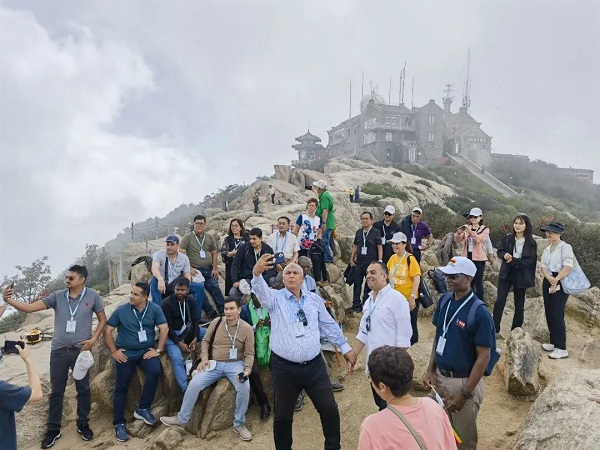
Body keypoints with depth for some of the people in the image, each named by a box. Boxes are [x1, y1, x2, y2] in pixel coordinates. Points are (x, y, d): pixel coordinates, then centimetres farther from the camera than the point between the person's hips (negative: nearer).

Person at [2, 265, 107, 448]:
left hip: (81, 350, -1)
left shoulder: (92, 296, -6)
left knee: (83, 389, 12)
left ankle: (83, 424, 30)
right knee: (56, 391, 11)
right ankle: (53, 429, 26)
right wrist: (9, 300, -23)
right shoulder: (57, 296, -3)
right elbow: (30, 307, -9)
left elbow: (102, 319, 2)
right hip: (59, 351, 1)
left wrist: (93, 339, -9)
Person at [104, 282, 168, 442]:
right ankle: (119, 423, 12)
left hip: (147, 350, 0)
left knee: (155, 372, -26)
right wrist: (113, 351, -6)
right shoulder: (121, 310, -3)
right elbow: (107, 331, 1)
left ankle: (142, 409, -7)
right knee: (121, 387, -3)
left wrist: (158, 350, -10)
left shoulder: (154, 309, -3)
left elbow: (164, 329, -4)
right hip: (126, 352, 0)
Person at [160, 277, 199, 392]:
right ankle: (185, 389, -28)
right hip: (171, 334, -5)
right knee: (177, 358, -29)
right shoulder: (167, 303, -14)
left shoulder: (191, 301, 1)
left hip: (186, 331, 6)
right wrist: (179, 343, -23)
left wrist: (195, 338, -19)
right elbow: (167, 327, -15)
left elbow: (194, 320, -2)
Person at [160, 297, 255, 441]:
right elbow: (205, 341, 12)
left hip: (235, 364, -2)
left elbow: (249, 353, -3)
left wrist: (247, 369, -19)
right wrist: (204, 358, -3)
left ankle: (239, 424, -8)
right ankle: (182, 418, 7)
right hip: (214, 364, 2)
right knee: (194, 384, -16)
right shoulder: (216, 322, 1)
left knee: (244, 387, -30)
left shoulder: (246, 328, -5)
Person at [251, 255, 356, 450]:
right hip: (284, 368, -2)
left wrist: (345, 348, 16)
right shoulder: (275, 298, -4)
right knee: (282, 414, 12)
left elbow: (330, 325, 14)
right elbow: (261, 290, -27)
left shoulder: (315, 299, 6)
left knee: (329, 408, 10)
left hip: (314, 365, 2)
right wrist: (257, 273, -48)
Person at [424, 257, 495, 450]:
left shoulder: (479, 313, -21)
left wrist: (465, 393, -17)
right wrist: (430, 370, 4)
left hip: (463, 381, -5)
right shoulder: (444, 301, -2)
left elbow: (483, 357, -18)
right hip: (439, 376, 5)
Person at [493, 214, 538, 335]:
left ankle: (516, 329, 24)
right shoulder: (507, 238, 0)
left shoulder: (531, 242, -7)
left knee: (519, 303, 11)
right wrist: (505, 255, -20)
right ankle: (494, 328, 2)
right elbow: (500, 251, 3)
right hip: (506, 273, 1)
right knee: (500, 300, -4)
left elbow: (530, 260, -13)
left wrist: (513, 260, -23)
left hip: (521, 276, -1)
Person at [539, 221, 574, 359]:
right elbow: (543, 267, 5)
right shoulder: (547, 250, 15)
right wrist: (549, 279, -14)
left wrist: (556, 280, -21)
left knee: (557, 315, -10)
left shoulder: (565, 247, -8)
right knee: (549, 314, 10)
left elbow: (568, 266, -19)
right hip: (548, 282, 8)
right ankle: (554, 342, 21)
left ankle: (562, 348, -5)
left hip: (561, 283, -8)